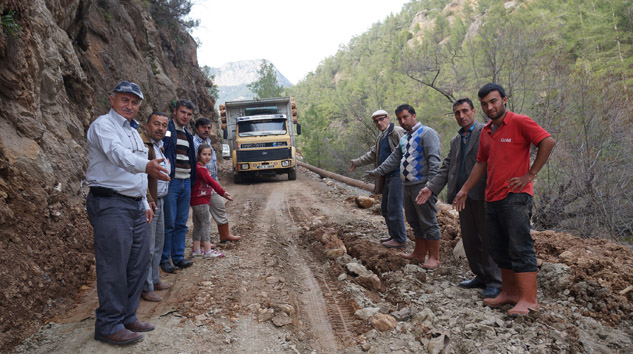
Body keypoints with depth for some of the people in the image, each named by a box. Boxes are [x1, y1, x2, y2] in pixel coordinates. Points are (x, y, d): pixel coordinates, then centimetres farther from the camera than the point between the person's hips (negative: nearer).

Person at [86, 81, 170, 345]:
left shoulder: (133, 131, 21)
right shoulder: (103, 125, -7)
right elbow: (117, 153, -29)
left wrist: (144, 203, 22)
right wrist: (146, 165, -47)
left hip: (134, 205, 9)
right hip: (110, 204, -9)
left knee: (139, 262, 10)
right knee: (114, 266, -7)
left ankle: (127, 317, 22)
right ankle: (109, 326, 4)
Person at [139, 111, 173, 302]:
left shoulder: (159, 145, 16)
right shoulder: (142, 143, -17)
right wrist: (148, 200, -23)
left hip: (159, 201, 10)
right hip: (148, 203, -10)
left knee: (158, 244, 19)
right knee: (148, 248, -3)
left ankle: (154, 280, 33)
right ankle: (146, 288, 8)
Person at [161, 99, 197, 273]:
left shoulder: (188, 135, 18)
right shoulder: (166, 130, -5)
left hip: (186, 182, 7)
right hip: (171, 181, -7)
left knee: (181, 224, 11)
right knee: (168, 223, -2)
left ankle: (178, 257, 19)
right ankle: (164, 259, 8)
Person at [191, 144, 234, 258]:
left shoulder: (202, 167, 14)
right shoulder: (200, 168, -18)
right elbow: (210, 181, -27)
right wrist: (222, 192, -31)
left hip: (198, 201, 10)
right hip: (200, 200, -10)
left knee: (198, 225, 13)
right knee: (205, 224, -7)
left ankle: (196, 250, 21)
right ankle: (207, 251, -5)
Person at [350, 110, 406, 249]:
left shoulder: (397, 132, -11)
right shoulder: (380, 137, 19)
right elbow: (372, 154, 31)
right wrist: (357, 162, 35)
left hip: (397, 175, -10)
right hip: (387, 176, 10)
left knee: (394, 208, -8)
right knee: (385, 208, 16)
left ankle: (400, 240, 3)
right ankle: (393, 236, 28)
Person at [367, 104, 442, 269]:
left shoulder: (427, 133, -9)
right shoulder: (404, 138, 19)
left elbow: (434, 161, -16)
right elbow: (394, 158, 28)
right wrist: (378, 171, 25)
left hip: (422, 186, -9)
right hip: (408, 186, 9)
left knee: (428, 222, -3)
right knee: (414, 222, 15)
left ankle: (434, 258, 5)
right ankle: (419, 253, 27)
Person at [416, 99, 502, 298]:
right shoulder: (456, 140, 19)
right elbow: (447, 168, 16)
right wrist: (431, 188, 4)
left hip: (482, 194, -7)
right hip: (464, 196, 7)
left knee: (488, 238, -2)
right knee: (469, 239, 12)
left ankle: (494, 282, 8)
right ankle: (480, 276, 24)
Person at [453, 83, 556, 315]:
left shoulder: (519, 122, -6)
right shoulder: (486, 132, 16)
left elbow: (548, 142, -15)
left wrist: (530, 175, -16)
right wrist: (465, 189, 20)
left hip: (515, 197, -8)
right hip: (492, 199, 8)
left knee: (520, 248, -7)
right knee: (500, 250, 12)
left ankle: (529, 300, -2)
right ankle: (509, 293, 22)